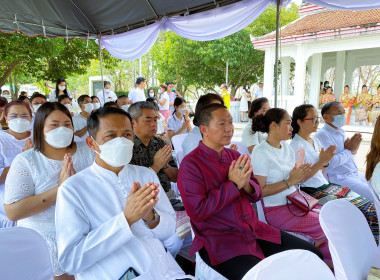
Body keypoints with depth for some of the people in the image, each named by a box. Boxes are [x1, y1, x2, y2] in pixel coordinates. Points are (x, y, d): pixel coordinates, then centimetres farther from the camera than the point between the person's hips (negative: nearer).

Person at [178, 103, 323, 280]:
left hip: (253, 229, 7)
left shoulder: (234, 156, 10)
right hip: (218, 239, -6)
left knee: (313, 254, 0)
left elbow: (256, 195, 14)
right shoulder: (191, 164, -10)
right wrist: (233, 184, -16)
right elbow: (197, 212, -16)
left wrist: (246, 184, -10)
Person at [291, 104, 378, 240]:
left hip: (325, 186, 9)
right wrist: (321, 162, -21)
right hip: (312, 193, -9)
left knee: (370, 207, -3)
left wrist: (325, 161, 1)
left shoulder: (316, 141, 14)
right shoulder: (296, 146, -12)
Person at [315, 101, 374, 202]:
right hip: (340, 178, -9)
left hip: (356, 174, 9)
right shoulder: (322, 135, -14)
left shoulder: (341, 132, 15)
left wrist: (353, 150, 0)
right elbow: (331, 163, -23)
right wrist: (348, 150, -8)